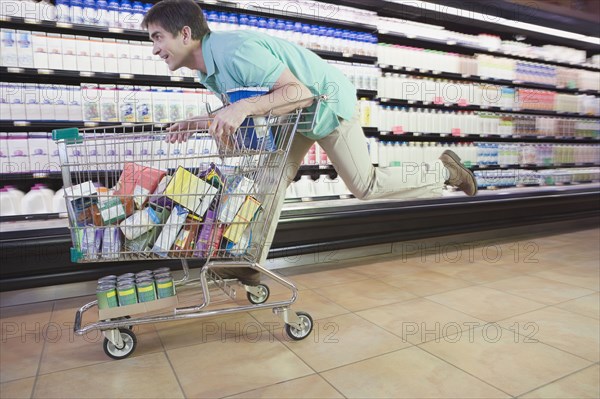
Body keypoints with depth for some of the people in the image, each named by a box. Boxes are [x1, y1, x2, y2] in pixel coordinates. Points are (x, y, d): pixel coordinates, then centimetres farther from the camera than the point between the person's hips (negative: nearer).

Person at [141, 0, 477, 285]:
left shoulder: (235, 50, -32)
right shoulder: (207, 71, -2)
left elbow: (300, 93, -35)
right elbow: (235, 112, 7)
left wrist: (245, 107, -47)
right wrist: (194, 123, -5)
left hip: (329, 105, -8)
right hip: (296, 112, 9)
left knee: (365, 186, 2)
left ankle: (443, 169, 22)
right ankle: (251, 263, 11)